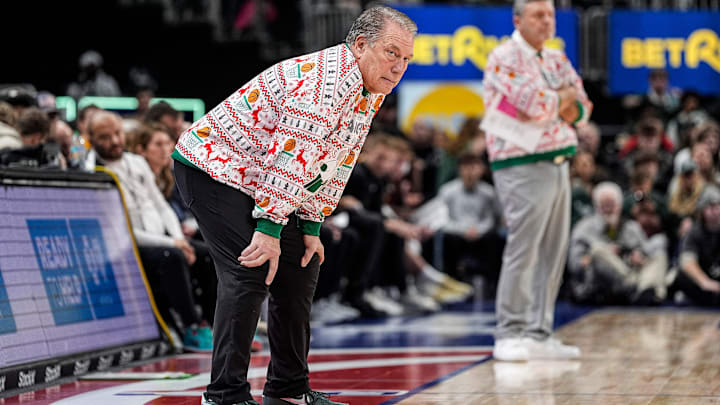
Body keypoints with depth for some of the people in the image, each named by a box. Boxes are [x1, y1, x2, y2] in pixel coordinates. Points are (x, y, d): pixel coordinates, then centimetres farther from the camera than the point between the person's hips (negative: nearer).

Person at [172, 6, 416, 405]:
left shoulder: (370, 95, 6)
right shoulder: (331, 77, -27)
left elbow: (336, 164, 13)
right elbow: (292, 153, -32)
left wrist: (311, 227, 8)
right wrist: (270, 228, -32)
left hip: (258, 183, 10)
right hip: (212, 167, -10)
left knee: (299, 267, 10)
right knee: (252, 269, -21)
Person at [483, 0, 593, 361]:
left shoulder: (555, 59, 18)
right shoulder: (504, 59, -8)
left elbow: (581, 107, 16)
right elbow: (537, 105, -19)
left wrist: (571, 107, -6)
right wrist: (565, 96, -1)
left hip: (558, 165, 8)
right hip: (524, 166, -8)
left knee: (553, 254, 8)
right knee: (522, 250, -10)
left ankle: (539, 335, 13)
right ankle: (509, 335, -4)